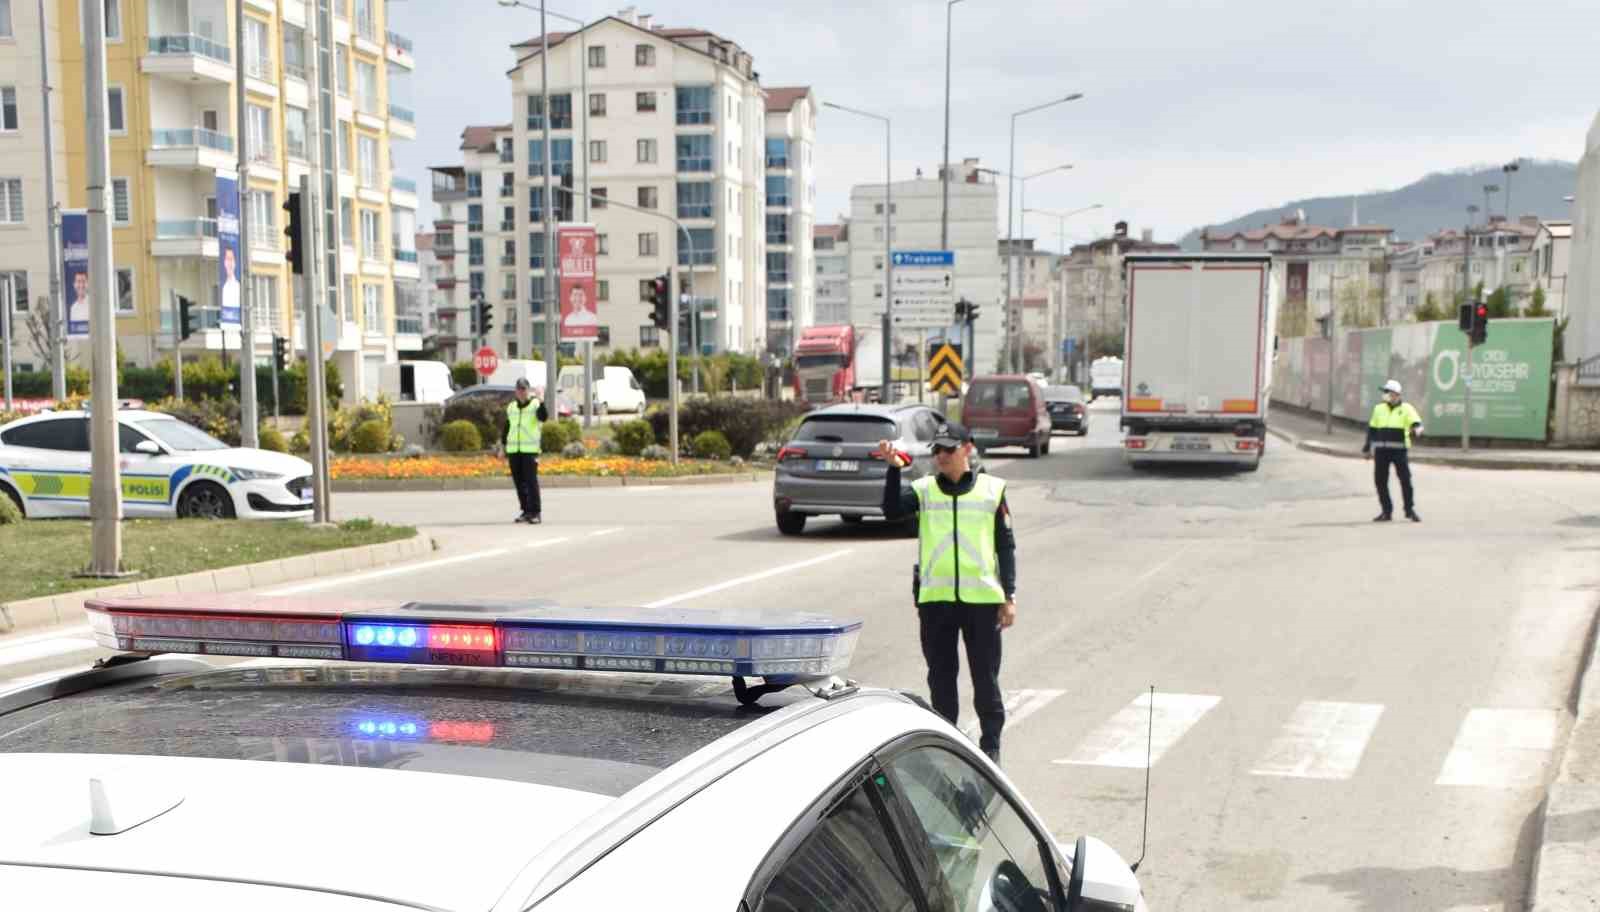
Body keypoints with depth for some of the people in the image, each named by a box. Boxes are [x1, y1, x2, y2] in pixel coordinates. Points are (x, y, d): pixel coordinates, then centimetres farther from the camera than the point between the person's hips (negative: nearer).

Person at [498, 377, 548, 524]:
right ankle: (526, 511, 17)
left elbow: (543, 417, -21)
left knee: (531, 481, -10)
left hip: (530, 450, -5)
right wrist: (503, 446, 17)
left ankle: (535, 513, -7)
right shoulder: (511, 407, 15)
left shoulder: (536, 404, 0)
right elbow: (506, 428, 22)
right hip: (513, 450, 5)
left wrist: (541, 401, -32)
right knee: (519, 482, 8)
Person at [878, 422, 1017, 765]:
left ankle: (991, 744, 17)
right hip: (935, 598, 1)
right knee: (941, 675, 9)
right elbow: (892, 510, -13)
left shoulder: (992, 489, 5)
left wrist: (1010, 596, 2)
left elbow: (1006, 546, 7)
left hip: (982, 598, -1)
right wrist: (894, 468, -23)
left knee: (986, 676, 5)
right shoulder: (924, 489, 6)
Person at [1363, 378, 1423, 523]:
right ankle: (1386, 511, 13)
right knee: (1380, 481, 3)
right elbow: (1372, 429, 19)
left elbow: (1416, 423, -11)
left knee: (1405, 480, -4)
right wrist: (1367, 447, 19)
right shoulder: (1379, 409, 13)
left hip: (1400, 449, -4)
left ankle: (1410, 510, 8)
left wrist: (1417, 429, -34)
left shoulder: (1406, 408, 2)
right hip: (1381, 450, 4)